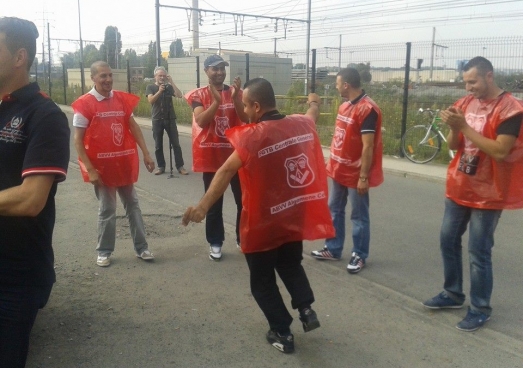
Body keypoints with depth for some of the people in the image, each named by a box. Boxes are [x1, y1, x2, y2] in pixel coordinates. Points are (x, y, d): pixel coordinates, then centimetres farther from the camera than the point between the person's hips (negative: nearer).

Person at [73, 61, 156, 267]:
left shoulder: (123, 99, 3)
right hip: (101, 165, -4)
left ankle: (141, 247, 22)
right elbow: (78, 141, -12)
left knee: (132, 205, 11)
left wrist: (146, 154, 2)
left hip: (125, 163, 5)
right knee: (107, 209, 5)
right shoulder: (85, 104, -11)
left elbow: (133, 127, 8)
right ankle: (104, 251, 22)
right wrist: (90, 169, -17)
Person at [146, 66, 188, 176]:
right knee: (158, 145, 4)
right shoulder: (150, 87, 3)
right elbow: (151, 100, -13)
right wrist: (159, 91, -26)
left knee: (175, 143, -1)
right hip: (157, 120, 0)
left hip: (170, 119, 1)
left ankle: (180, 166, 3)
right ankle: (161, 166, 14)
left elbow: (180, 95, -10)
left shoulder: (169, 87, 6)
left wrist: (172, 82, -12)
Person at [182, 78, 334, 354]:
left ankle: (282, 333, 20)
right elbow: (312, 115, 22)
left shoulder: (253, 136, -22)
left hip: (265, 222, -6)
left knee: (262, 281, 14)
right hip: (294, 217, 6)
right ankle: (306, 309, 21)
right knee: (291, 265, 32)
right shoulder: (301, 124, -2)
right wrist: (314, 103, 45)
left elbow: (225, 172, -30)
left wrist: (203, 207, -36)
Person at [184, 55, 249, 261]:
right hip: (211, 156, -2)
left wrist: (235, 97, -23)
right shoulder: (199, 95, -1)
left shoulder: (236, 93, 3)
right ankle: (215, 243, 19)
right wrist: (217, 101, -26)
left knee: (244, 199, 8)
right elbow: (201, 121, -17)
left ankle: (243, 239, 24)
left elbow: (246, 118, -10)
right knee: (214, 203, 6)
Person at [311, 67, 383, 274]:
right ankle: (333, 249, 30)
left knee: (358, 216, 5)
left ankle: (359, 256, 18)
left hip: (356, 174, -9)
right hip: (339, 170, 9)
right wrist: (331, 162, 18)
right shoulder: (345, 106, 9)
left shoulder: (367, 109, -20)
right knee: (334, 210, 17)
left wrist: (364, 177, -22)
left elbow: (368, 147, -22)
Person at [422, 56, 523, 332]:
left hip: (487, 194, -7)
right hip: (458, 188, 7)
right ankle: (452, 293, 31)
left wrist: (465, 127, -24)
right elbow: (453, 146, 7)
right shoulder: (465, 103, 6)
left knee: (478, 253, -1)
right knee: (448, 241, 14)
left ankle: (480, 309, 16)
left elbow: (500, 151, -23)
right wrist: (453, 127, -14)